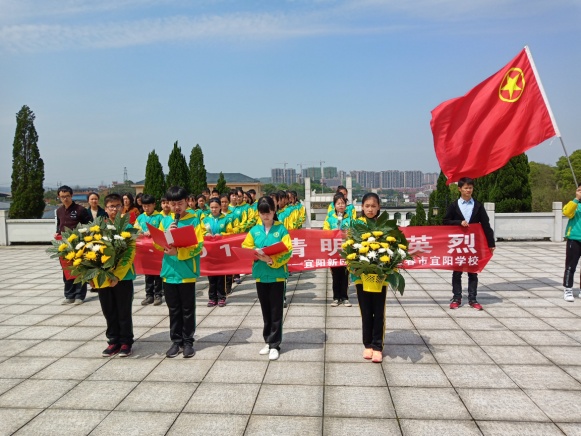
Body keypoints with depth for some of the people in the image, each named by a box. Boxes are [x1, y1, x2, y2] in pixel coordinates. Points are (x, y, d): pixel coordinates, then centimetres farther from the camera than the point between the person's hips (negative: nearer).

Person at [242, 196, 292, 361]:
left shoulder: (281, 229, -5)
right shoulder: (254, 230, 5)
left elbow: (287, 252, -10)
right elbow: (246, 249, 5)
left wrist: (271, 260, -24)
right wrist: (255, 254, -16)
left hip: (277, 275, -3)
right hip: (260, 275, 3)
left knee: (276, 311, 3)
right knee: (266, 310, 14)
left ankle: (275, 345, 12)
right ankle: (268, 341, 26)